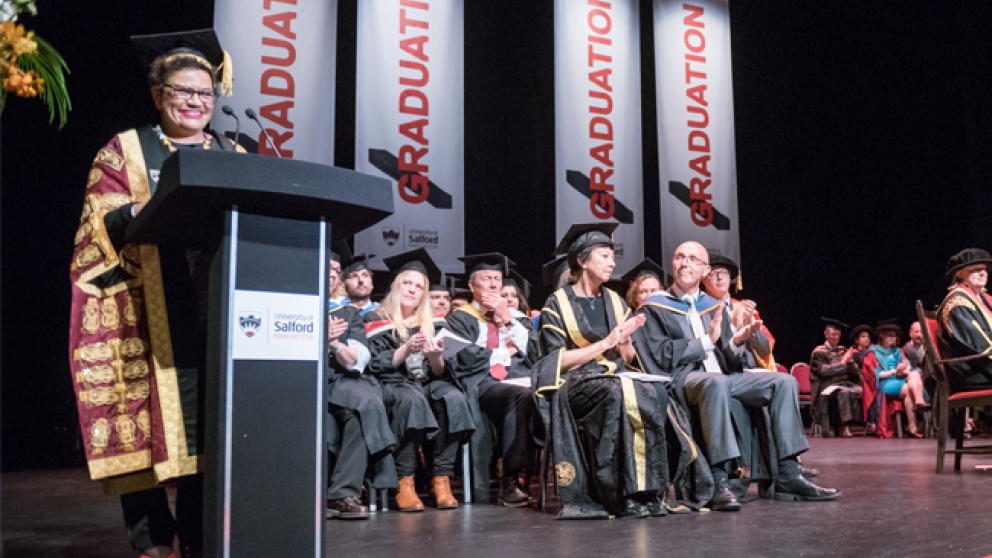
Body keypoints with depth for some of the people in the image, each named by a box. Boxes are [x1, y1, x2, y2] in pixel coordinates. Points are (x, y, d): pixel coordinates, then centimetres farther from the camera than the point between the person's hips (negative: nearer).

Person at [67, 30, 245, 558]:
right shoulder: (125, 151, 9)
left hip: (217, 311, 3)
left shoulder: (234, 156, 20)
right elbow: (99, 226, -1)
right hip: (148, 312, -3)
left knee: (208, 421, 0)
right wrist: (144, 211, -20)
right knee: (149, 416, -8)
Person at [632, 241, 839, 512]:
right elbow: (660, 356, -9)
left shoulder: (713, 306, 21)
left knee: (784, 382, -9)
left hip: (720, 377, 6)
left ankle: (788, 476, -12)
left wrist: (736, 343, -7)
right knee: (716, 383, -39)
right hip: (682, 378, -6)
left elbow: (728, 363, 16)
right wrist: (707, 340, -11)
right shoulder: (654, 309, 5)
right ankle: (719, 482, -41)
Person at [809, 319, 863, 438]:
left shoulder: (843, 351, 19)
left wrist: (850, 361, -6)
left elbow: (855, 373, 14)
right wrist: (842, 362, -10)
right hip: (828, 385, -4)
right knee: (844, 392, -38)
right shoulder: (819, 352, 6)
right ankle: (846, 427, -39)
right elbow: (824, 371, -9)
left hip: (847, 383, 5)